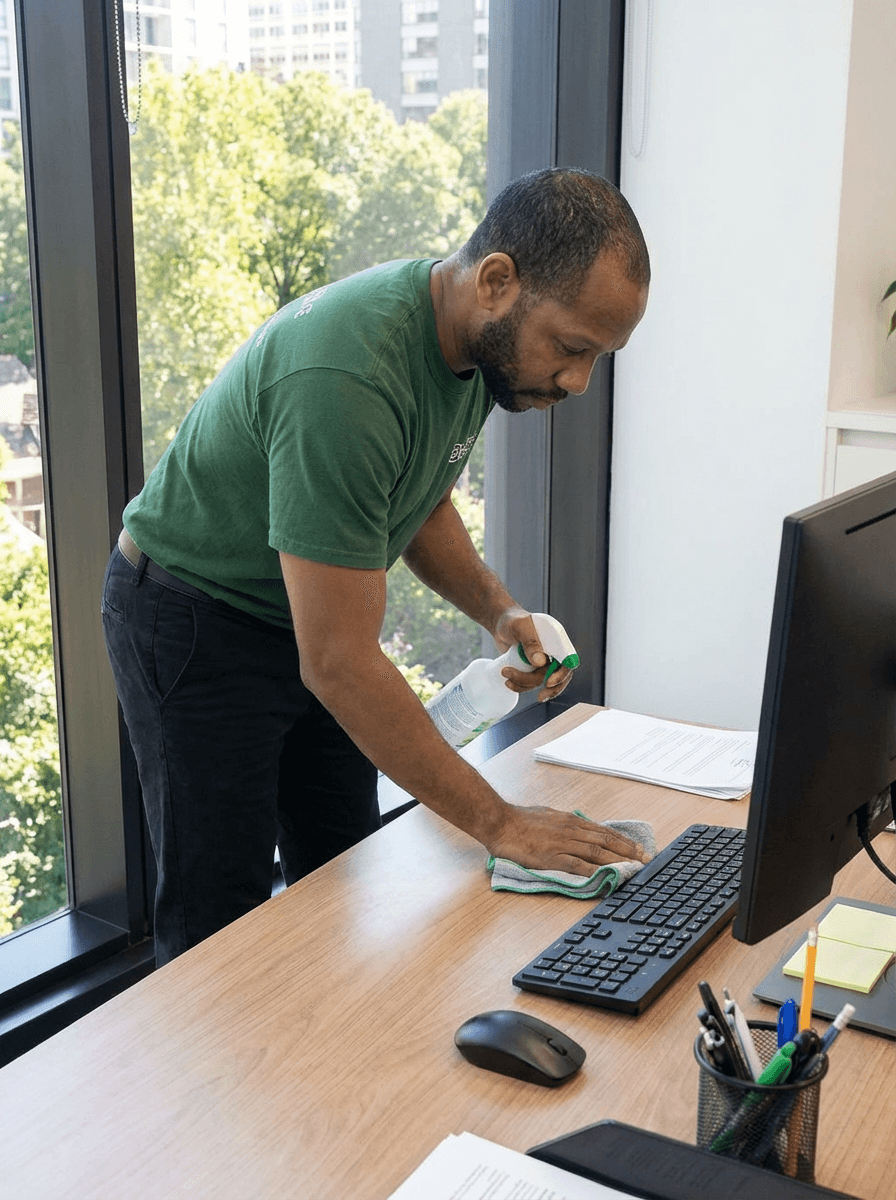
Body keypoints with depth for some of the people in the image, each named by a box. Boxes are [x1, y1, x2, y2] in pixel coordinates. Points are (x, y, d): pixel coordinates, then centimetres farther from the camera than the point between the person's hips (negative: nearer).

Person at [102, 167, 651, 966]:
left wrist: (498, 610, -8)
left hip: (308, 608, 8)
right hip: (197, 622, -8)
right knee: (219, 924, -3)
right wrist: (497, 823, -28)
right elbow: (339, 663, -34)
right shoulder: (346, 378, -36)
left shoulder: (477, 335, -8)